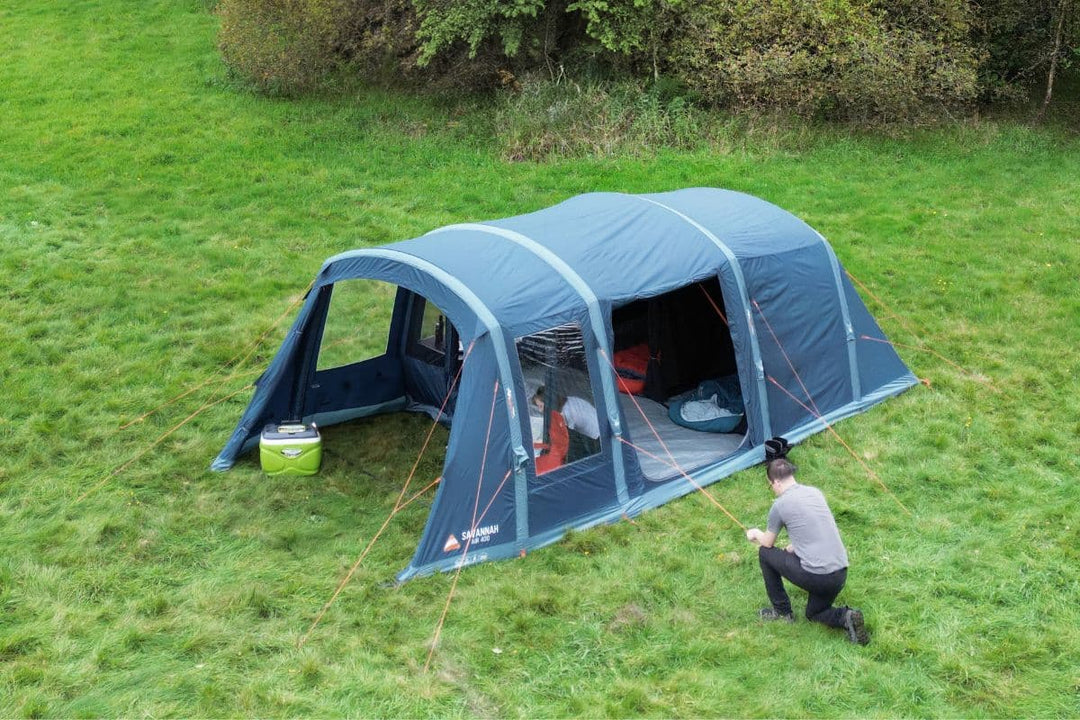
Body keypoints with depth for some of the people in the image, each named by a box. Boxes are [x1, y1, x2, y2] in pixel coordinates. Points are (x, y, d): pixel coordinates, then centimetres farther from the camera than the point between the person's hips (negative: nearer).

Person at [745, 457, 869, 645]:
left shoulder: (781, 504, -6)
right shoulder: (815, 493, 12)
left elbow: (767, 543, 10)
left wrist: (755, 534, 31)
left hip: (815, 576, -7)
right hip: (841, 574, 7)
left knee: (765, 553, 15)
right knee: (814, 614, 30)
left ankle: (782, 611, 22)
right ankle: (845, 617, 0)